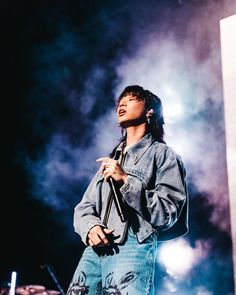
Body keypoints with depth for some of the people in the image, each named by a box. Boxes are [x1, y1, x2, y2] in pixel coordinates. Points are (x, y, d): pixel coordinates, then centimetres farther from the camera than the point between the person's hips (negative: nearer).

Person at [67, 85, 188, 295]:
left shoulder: (163, 154, 8)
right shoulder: (110, 159, 27)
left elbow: (167, 214, -3)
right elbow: (84, 207, 20)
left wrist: (126, 180, -11)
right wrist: (90, 227, -3)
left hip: (133, 248, -5)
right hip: (95, 249, 6)